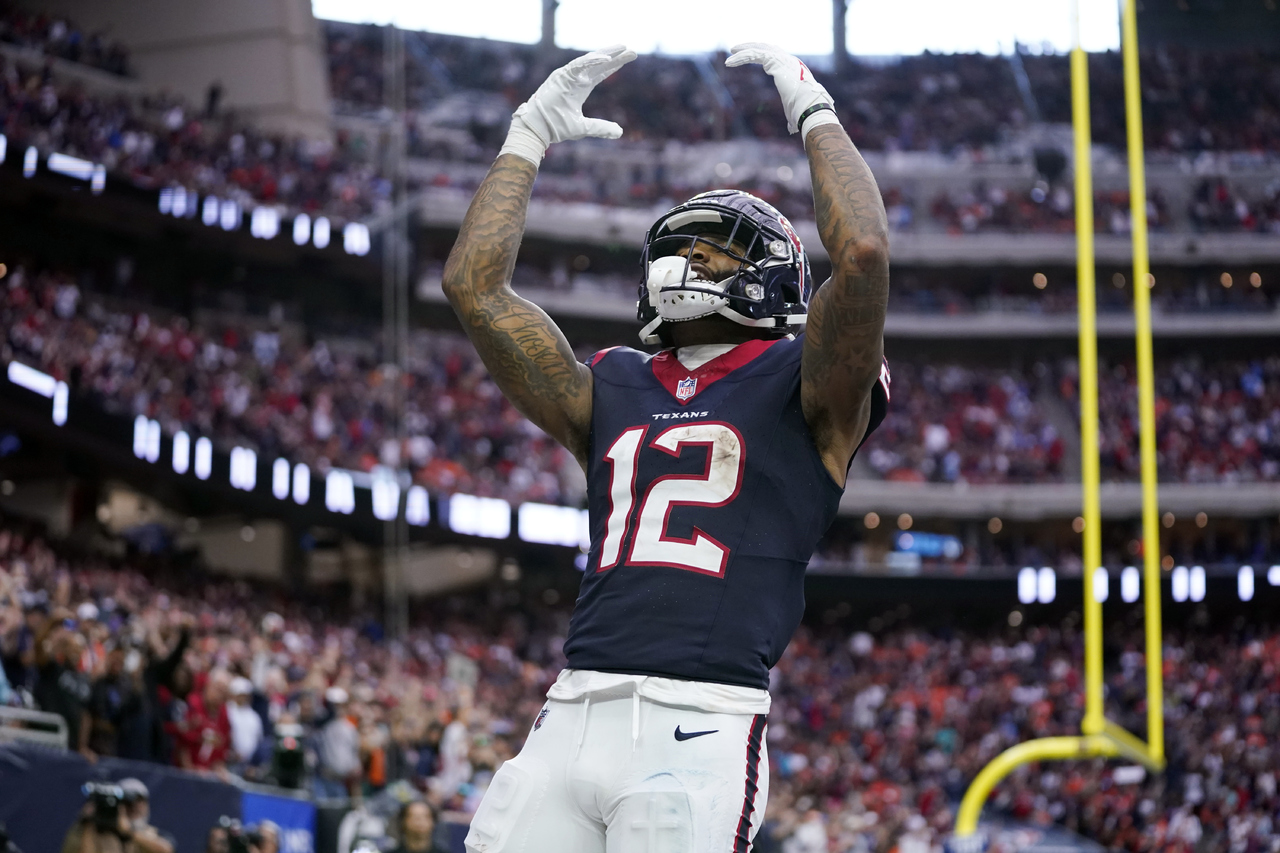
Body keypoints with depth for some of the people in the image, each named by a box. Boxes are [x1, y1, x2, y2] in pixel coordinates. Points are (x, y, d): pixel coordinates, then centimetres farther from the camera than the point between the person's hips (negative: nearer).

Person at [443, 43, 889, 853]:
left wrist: (815, 113, 5)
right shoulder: (614, 392, 23)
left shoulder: (802, 391, 9)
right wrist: (530, 134, 25)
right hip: (572, 716, 5)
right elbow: (475, 283, 19)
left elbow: (864, 253, -9)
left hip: (700, 731, -5)